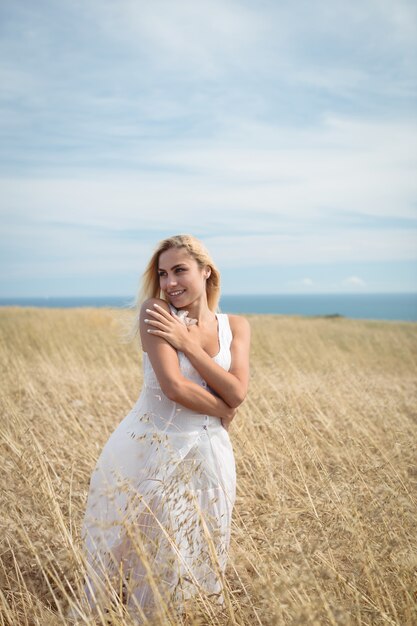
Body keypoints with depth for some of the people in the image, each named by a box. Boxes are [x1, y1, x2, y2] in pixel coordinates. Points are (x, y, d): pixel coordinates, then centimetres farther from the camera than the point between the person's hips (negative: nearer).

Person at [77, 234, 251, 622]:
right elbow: (173, 386, -21)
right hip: (152, 449, -3)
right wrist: (222, 412, -8)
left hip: (208, 455, 4)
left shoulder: (236, 327, 1)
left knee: (198, 558, 16)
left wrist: (187, 342, -17)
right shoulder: (156, 311, -13)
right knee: (143, 552, 11)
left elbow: (237, 393, -12)